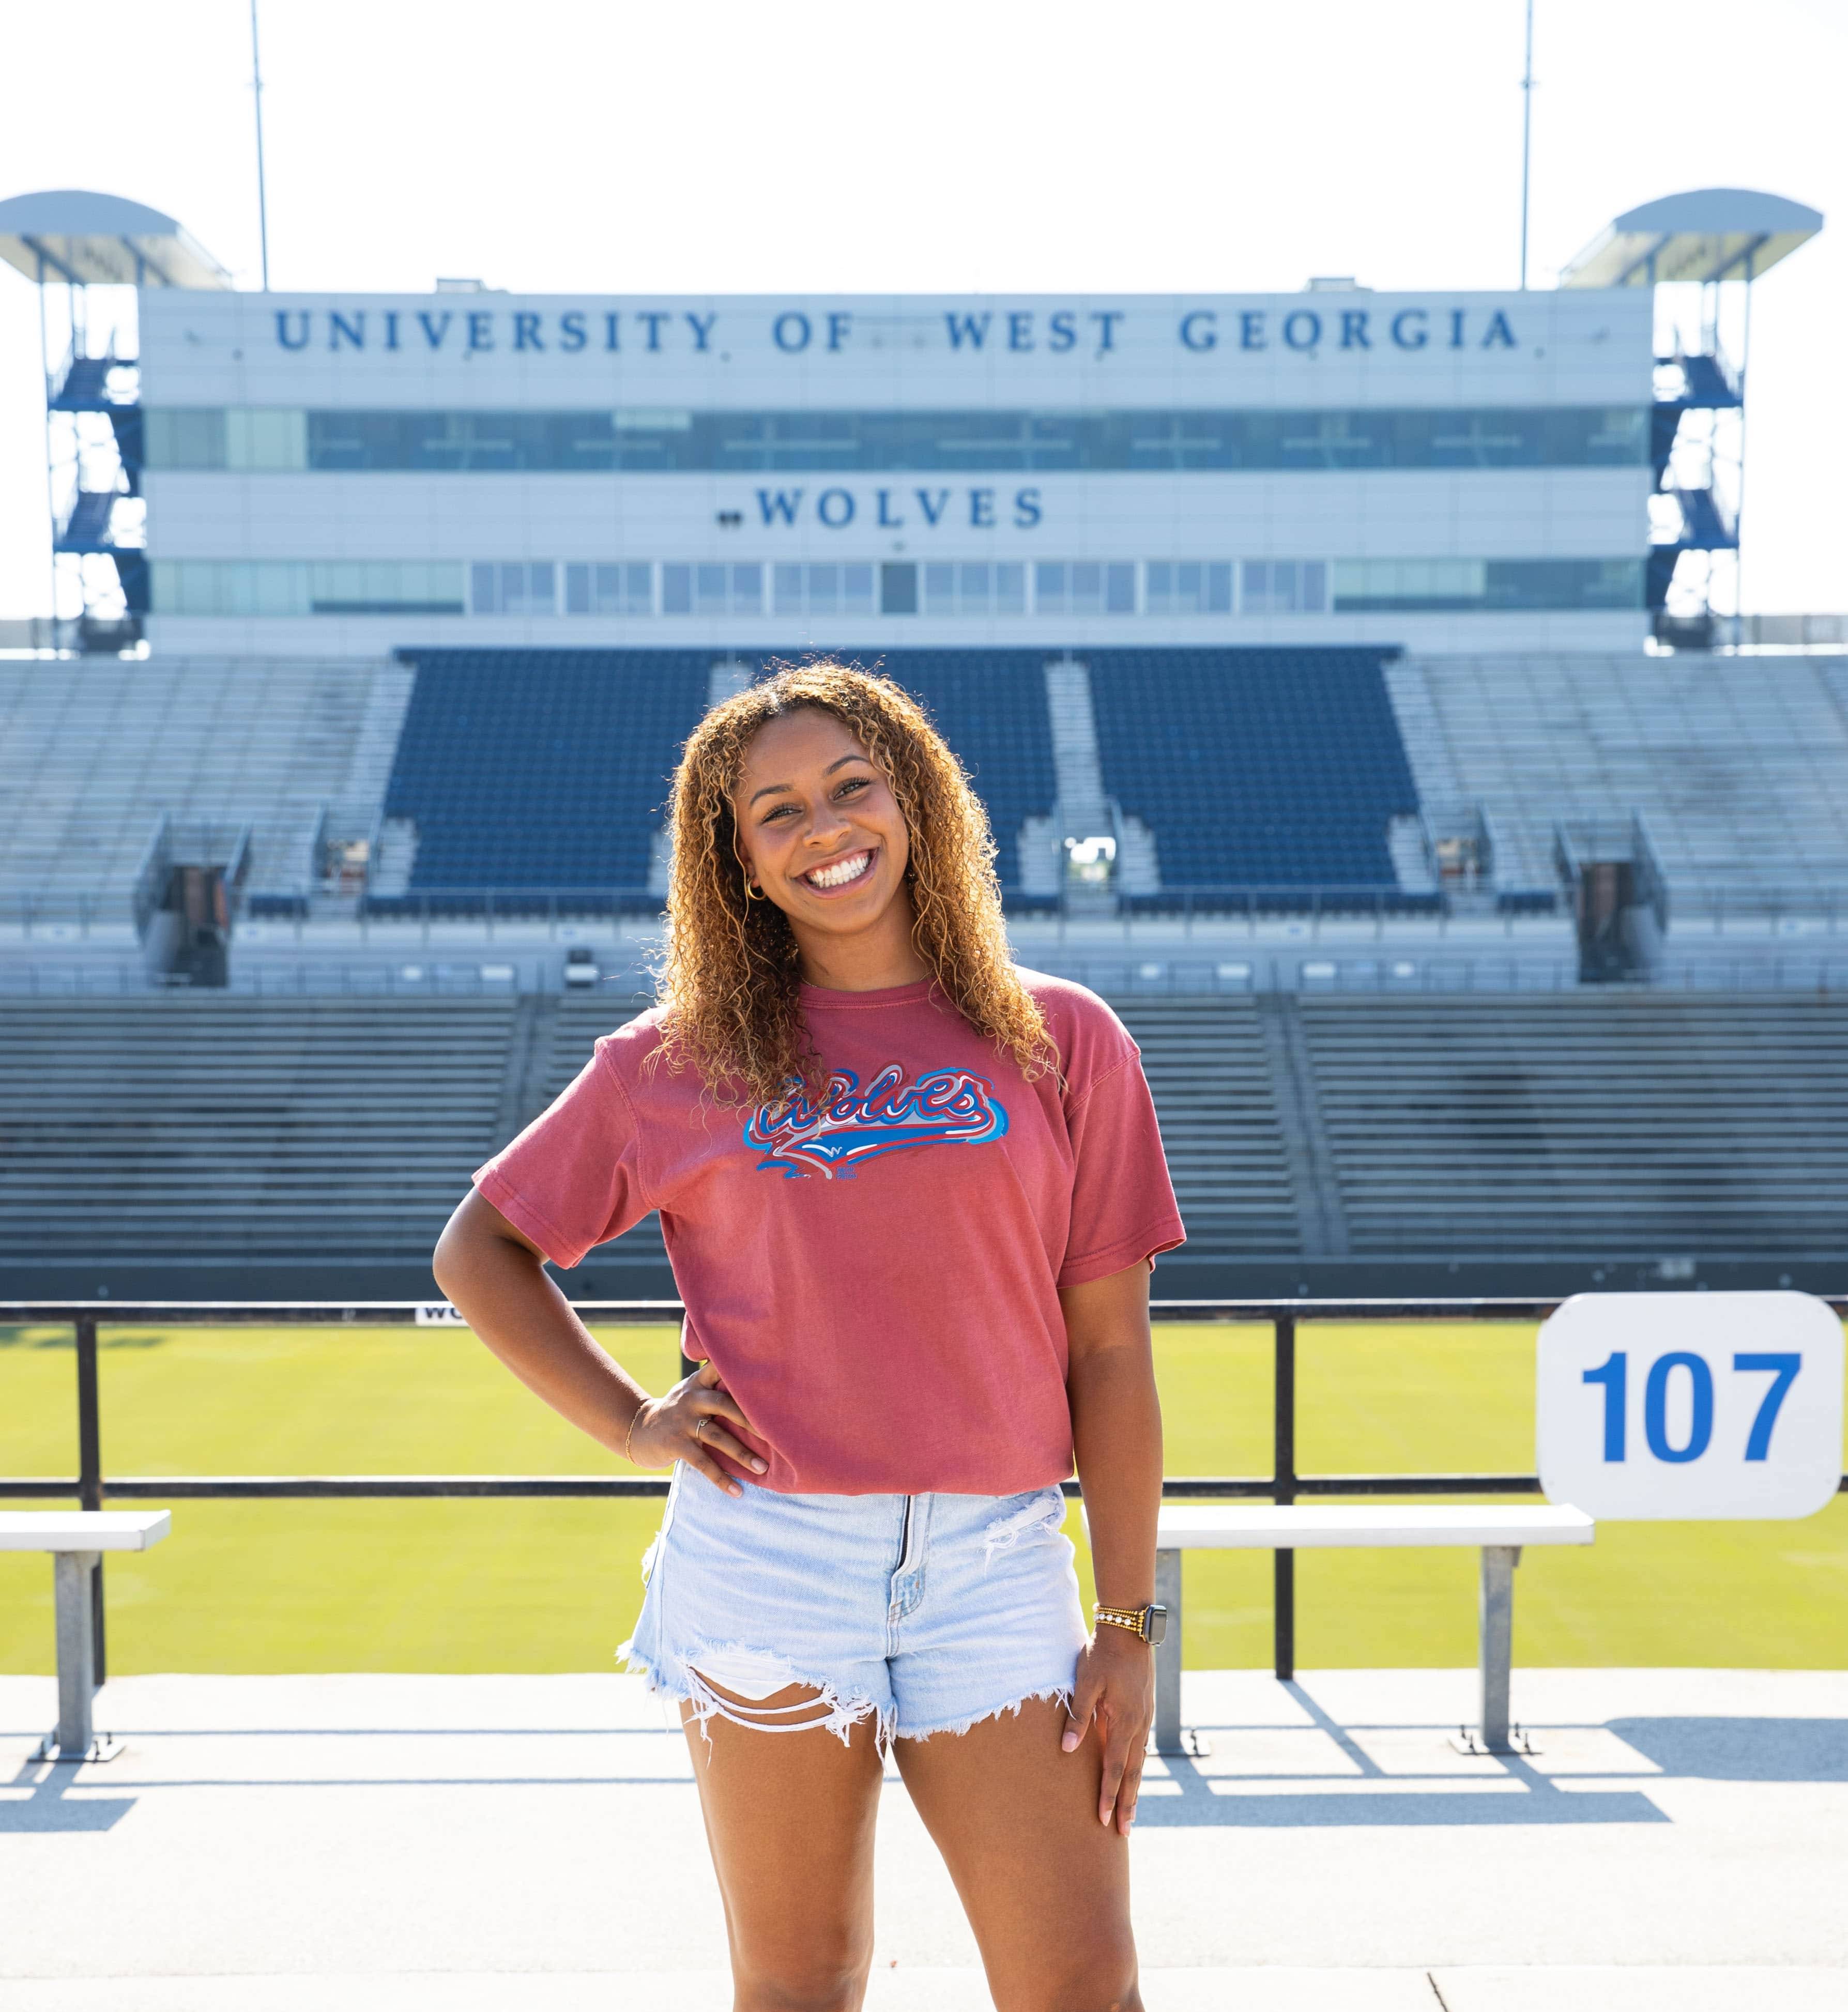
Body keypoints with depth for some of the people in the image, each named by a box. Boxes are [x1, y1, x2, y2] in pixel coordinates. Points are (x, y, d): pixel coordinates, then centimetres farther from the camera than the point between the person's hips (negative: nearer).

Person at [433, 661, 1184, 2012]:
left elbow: (1109, 1352, 5)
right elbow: (480, 1251, 15)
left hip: (995, 1563, 0)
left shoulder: (1063, 1040, 5)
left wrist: (1130, 1625, 2)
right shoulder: (678, 1064, 5)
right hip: (764, 1558, 0)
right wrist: (631, 1422, 3)